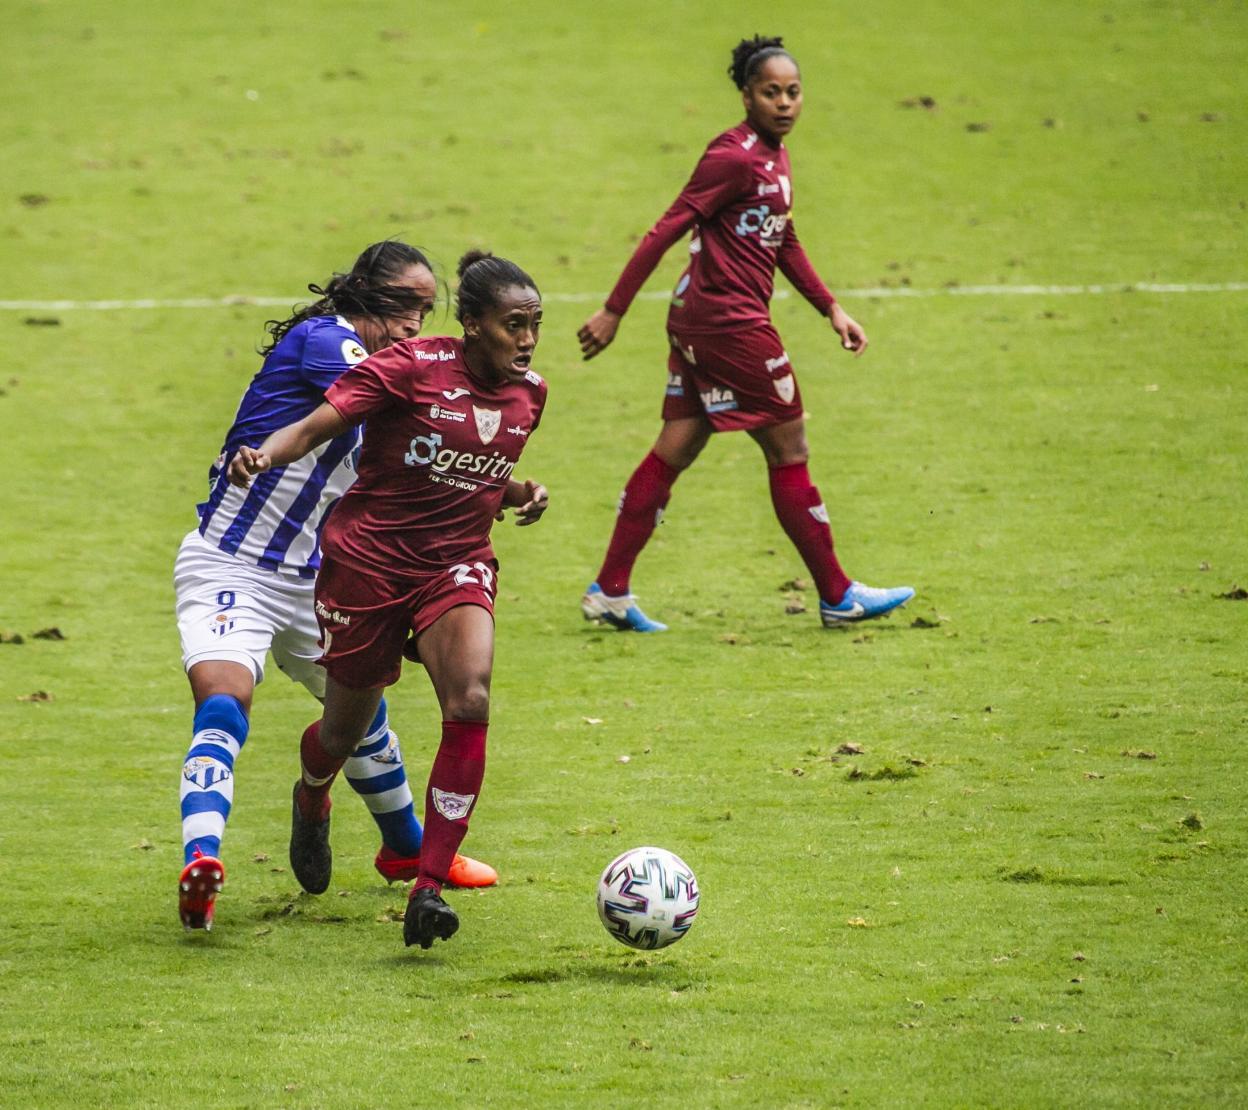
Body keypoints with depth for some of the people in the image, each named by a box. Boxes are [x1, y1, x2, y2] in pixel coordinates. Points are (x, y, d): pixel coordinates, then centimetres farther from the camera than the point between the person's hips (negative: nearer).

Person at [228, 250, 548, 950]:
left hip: (457, 564, 3)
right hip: (369, 557, -3)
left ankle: (430, 886, -21)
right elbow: (317, 425, -22)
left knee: (471, 701, -24)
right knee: (347, 727, 10)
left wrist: (520, 495, 6)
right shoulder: (412, 367, -15)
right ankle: (313, 800, 51)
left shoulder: (528, 392, 4)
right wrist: (266, 454, -40)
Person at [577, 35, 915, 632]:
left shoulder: (774, 156, 13)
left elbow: (784, 242, 26)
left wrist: (832, 308, 22)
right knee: (789, 450, 0)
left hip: (699, 320, 10)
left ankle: (609, 591, 11)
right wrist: (613, 311, -19)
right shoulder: (735, 157, -16)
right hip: (730, 321, -10)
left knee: (675, 450, 10)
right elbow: (665, 231, -18)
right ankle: (838, 596, 9)